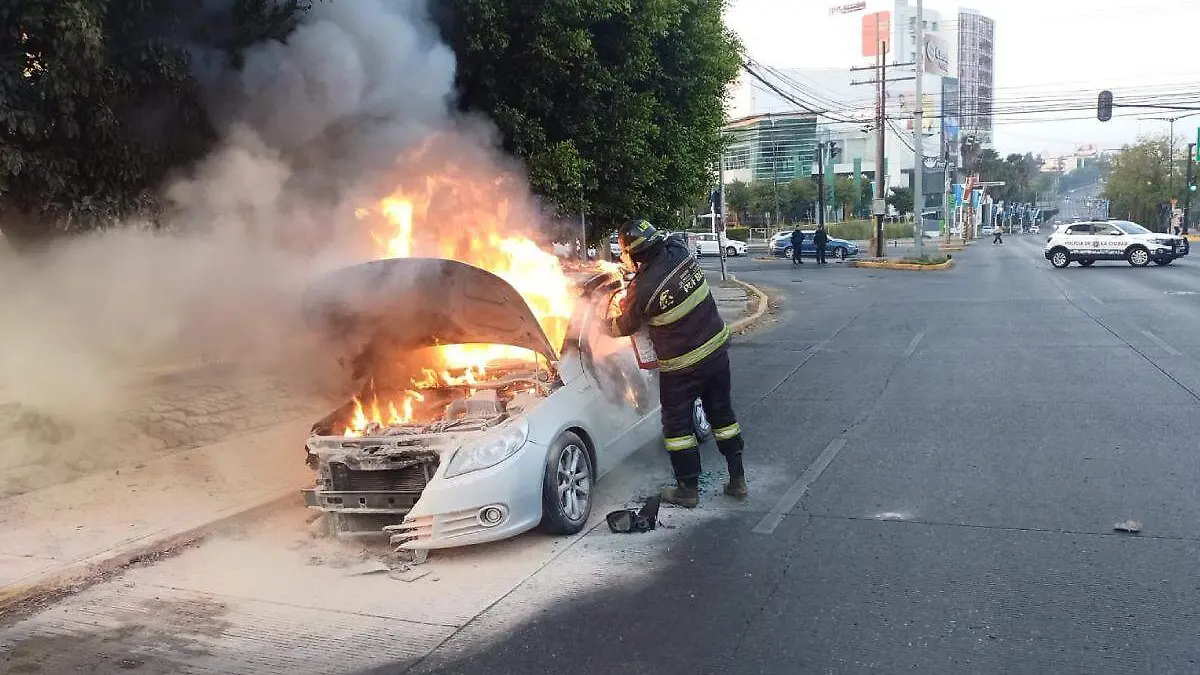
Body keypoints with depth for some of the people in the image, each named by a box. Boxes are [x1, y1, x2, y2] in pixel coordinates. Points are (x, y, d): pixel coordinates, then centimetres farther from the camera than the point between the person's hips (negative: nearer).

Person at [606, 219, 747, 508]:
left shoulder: (643, 288, -25)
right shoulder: (680, 254, -9)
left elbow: (624, 327, -7)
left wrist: (609, 320, 15)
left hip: (682, 367, -7)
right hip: (717, 348, 7)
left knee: (677, 425, 11)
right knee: (722, 413, 19)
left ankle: (688, 489, 19)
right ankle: (737, 478, 27)